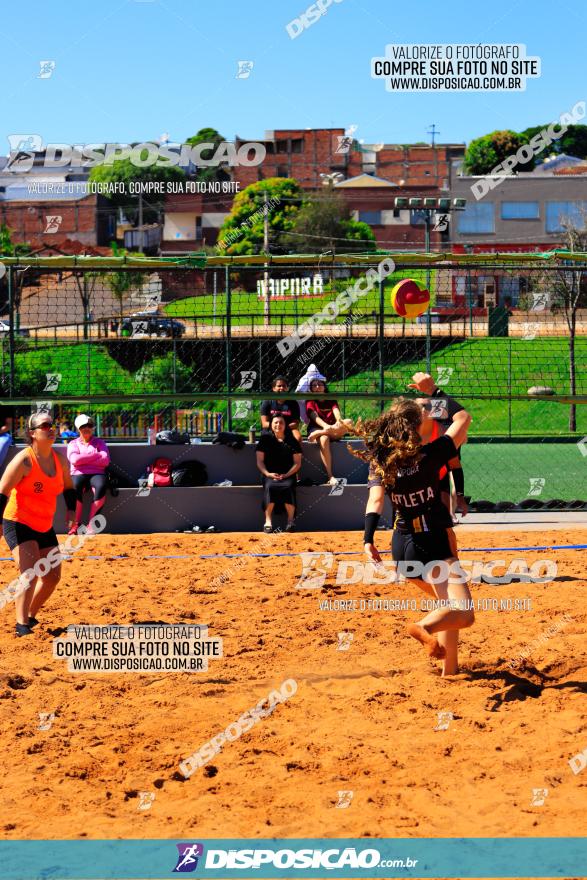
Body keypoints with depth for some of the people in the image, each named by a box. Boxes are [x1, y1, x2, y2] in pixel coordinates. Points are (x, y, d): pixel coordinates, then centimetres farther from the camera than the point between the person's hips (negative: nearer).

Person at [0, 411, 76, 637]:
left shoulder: (60, 460, 0)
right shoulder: (24, 461, -19)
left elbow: (68, 487, 19)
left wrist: (71, 510, 8)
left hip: (45, 527, 7)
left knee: (52, 577, 8)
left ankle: (30, 616, 28)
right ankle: (21, 625, -14)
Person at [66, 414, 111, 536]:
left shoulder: (99, 442, 18)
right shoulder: (73, 444, 17)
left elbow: (105, 460, 0)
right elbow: (74, 460, -5)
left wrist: (83, 459, -3)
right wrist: (96, 455, -3)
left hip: (97, 474, 0)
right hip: (78, 474, 0)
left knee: (101, 487, -37)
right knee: (74, 487, -37)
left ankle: (91, 524, -31)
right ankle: (76, 522, -30)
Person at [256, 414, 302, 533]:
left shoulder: (292, 441, 12)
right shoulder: (265, 439, 11)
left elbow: (297, 463, 8)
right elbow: (260, 461, 7)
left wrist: (287, 475, -9)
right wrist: (267, 473, -11)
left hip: (288, 475, 0)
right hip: (270, 475, 0)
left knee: (288, 487, -34)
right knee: (269, 487, -34)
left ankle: (290, 521, -27)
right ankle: (268, 521, -33)